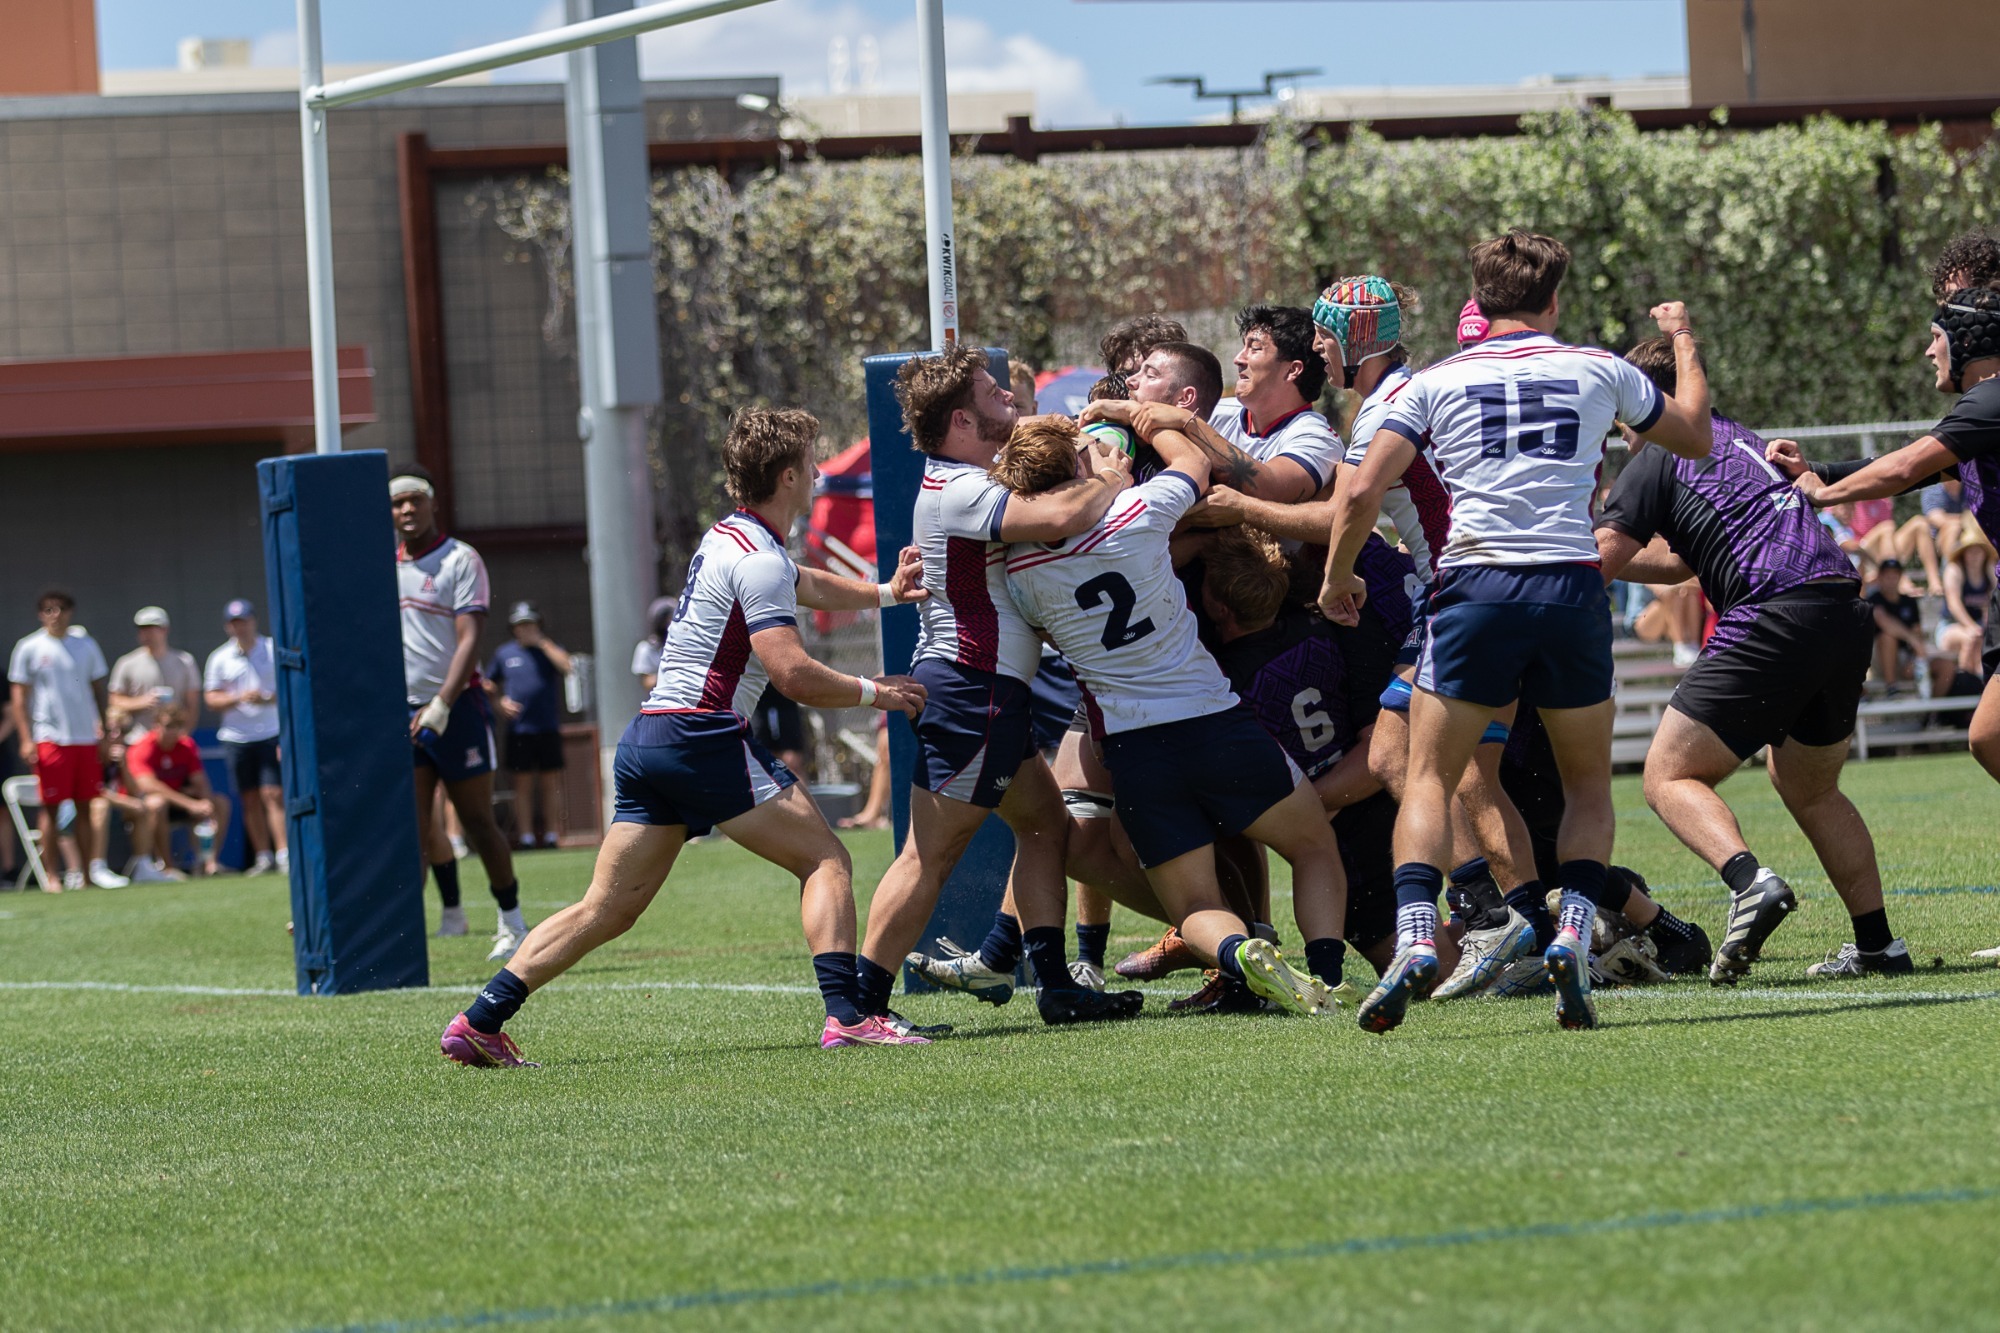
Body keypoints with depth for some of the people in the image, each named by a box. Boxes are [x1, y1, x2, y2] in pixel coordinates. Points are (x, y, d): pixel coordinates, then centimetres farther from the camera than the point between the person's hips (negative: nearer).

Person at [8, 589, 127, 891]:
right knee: (51, 808, -4)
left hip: (86, 738, 3)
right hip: (50, 738, -3)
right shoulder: (29, 648, 1)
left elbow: (99, 691, 15)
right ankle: (52, 875, 0)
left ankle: (94, 869, 6)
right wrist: (26, 739, -8)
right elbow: (19, 697, 1)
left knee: (87, 807, 4)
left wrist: (105, 733, 9)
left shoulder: (86, 645, 10)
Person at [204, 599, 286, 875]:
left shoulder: (273, 650, 1)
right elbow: (211, 698, 5)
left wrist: (268, 699, -18)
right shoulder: (220, 658, 6)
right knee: (250, 800, 5)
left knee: (274, 794, -11)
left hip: (270, 735, -2)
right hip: (236, 737, 2)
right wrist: (239, 698, -13)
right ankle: (263, 857, 11)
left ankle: (283, 854, -12)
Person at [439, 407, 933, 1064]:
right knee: (826, 861, -2)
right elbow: (793, 673, -19)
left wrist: (883, 592, 33)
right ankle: (845, 1015, -14)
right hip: (703, 735, -9)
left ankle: (478, 1022, 1)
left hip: (647, 739, 9)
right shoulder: (758, 560, -10)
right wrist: (874, 692, -6)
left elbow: (807, 585, 41)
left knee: (606, 909, 7)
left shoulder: (727, 538, 20)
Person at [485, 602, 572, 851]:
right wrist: (501, 703, -2)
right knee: (523, 784, 0)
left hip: (548, 728, 0)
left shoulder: (549, 649, 6)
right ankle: (525, 837, 2)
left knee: (550, 783, 2)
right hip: (519, 730, 0)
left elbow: (566, 667, -15)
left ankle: (551, 836, 7)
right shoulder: (504, 653, 9)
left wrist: (541, 643, -11)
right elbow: (490, 686, 17)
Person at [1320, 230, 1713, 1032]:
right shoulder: (1598, 371, 12)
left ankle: (1415, 938, -15)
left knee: (1429, 778, 6)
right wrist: (1685, 343, 44)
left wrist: (1336, 578, 17)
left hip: (1475, 589, -1)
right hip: (1571, 589, 1)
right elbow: (1695, 437, 28)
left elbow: (1362, 493, 0)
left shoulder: (1436, 381, 9)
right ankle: (1573, 935, -4)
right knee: (1589, 783, 17)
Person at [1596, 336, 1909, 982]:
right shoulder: (1738, 439, 29)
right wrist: (1587, 556, 39)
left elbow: (1602, 561, -4)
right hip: (1848, 610, 8)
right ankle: (1878, 945, 20)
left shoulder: (1658, 457, 4)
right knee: (1810, 789, 25)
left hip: (1774, 617, -8)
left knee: (1669, 776, -3)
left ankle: (1751, 881, -28)